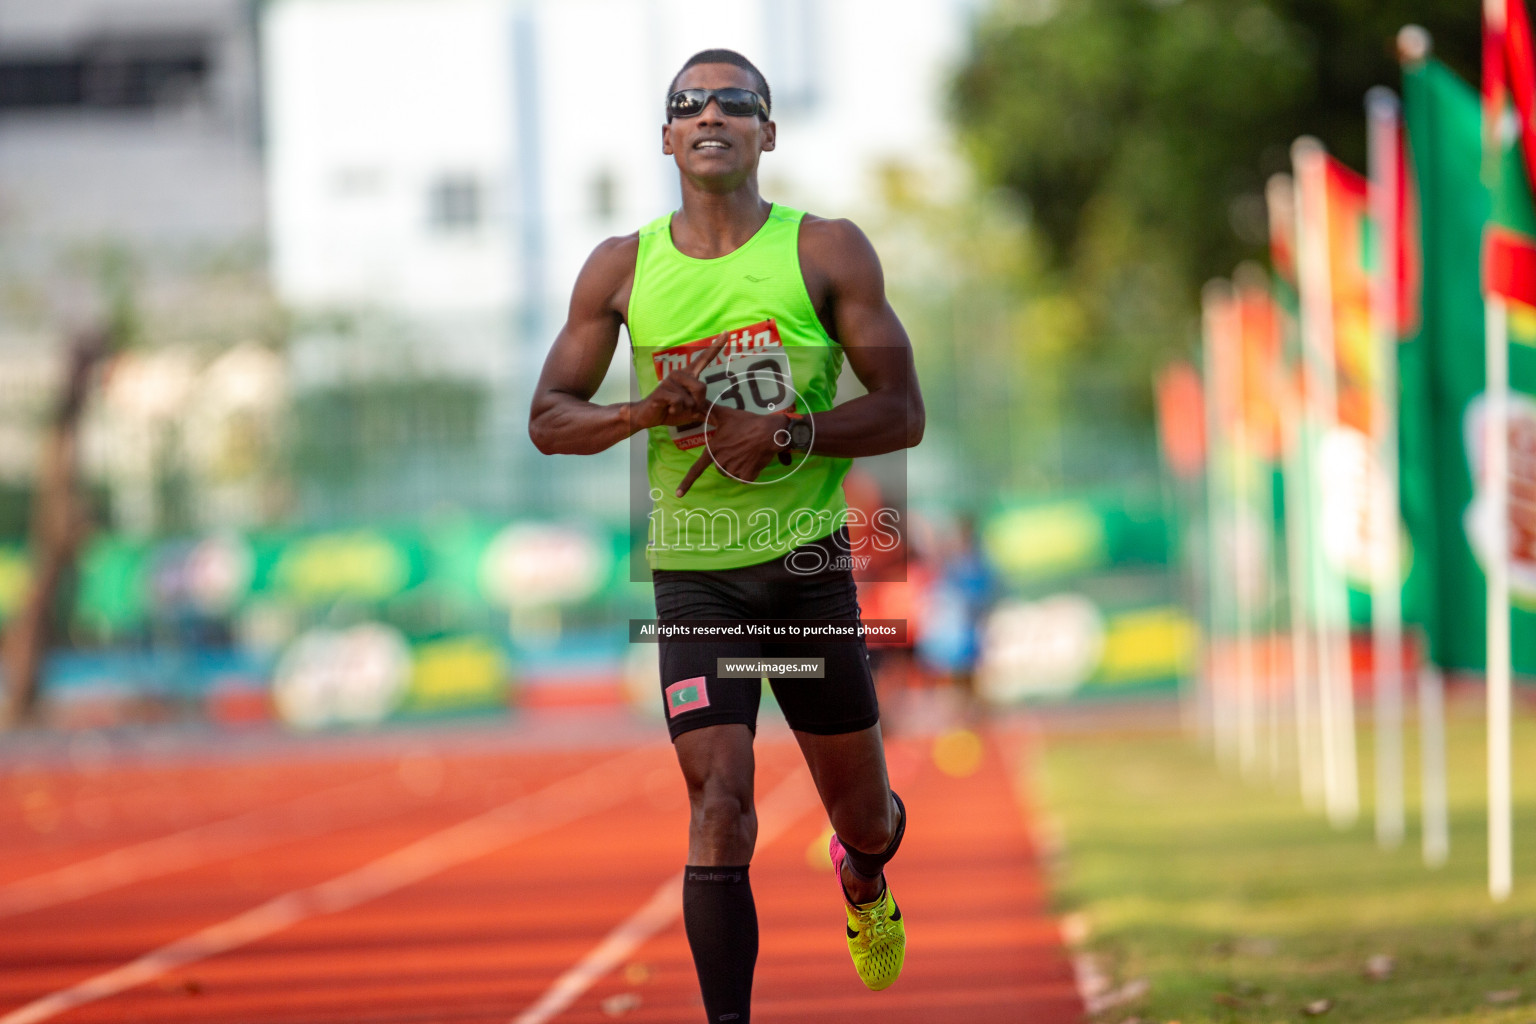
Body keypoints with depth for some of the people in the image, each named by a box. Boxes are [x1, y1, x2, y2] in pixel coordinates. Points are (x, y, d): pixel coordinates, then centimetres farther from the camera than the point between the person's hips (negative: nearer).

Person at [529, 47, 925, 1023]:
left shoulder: (828, 251, -2)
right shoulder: (622, 268, 4)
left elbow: (902, 414, -3)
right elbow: (549, 419, 7)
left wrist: (786, 435, -19)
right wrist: (644, 412, -13)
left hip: (809, 561, 0)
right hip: (694, 569, 0)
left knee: (862, 811, 13)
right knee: (719, 802, -16)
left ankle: (865, 879, 50)